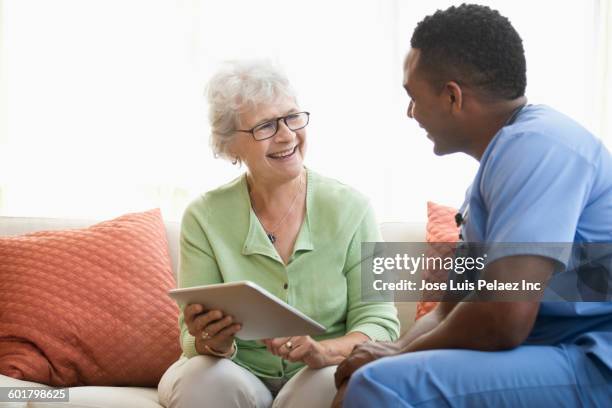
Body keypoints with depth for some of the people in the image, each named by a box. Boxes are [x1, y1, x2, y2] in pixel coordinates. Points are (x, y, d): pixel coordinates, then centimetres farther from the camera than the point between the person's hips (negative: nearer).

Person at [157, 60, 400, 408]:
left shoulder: (350, 208, -5)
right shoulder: (204, 218, -4)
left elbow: (378, 321, -8)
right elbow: (194, 339, -5)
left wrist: (322, 351, -29)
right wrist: (212, 344, -30)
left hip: (319, 375, -1)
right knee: (202, 378, -31)